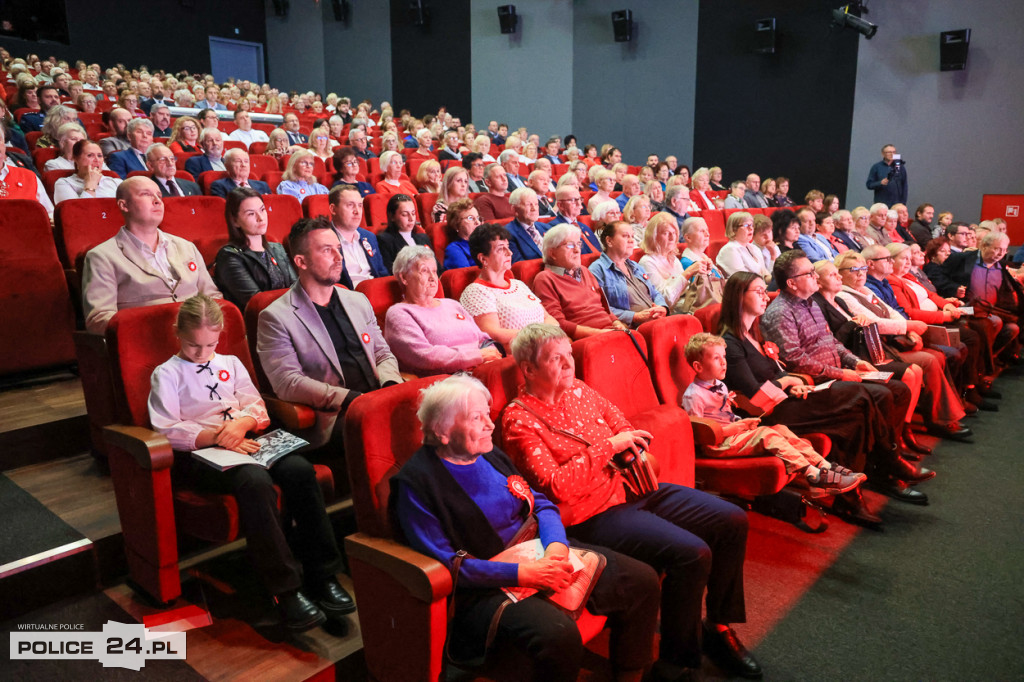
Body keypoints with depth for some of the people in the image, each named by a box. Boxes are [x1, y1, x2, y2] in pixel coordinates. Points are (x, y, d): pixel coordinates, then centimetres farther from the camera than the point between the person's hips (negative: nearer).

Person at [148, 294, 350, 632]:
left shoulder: (230, 364, 25)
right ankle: (286, 590, -30)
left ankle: (322, 575, -21)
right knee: (255, 481, -37)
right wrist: (217, 435, -15)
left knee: (300, 468, -27)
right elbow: (168, 430, -2)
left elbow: (257, 406, 15)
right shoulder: (166, 375, 11)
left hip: (242, 441, 5)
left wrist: (242, 423, -10)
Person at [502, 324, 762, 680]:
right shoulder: (519, 421, -14)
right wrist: (608, 446, -21)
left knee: (732, 520, 0)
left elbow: (619, 422, 21)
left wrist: (635, 449, -1)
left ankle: (719, 626, 18)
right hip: (591, 515, -8)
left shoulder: (577, 389, 8)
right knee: (692, 553, -25)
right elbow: (557, 487, -24)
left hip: (630, 488, 9)